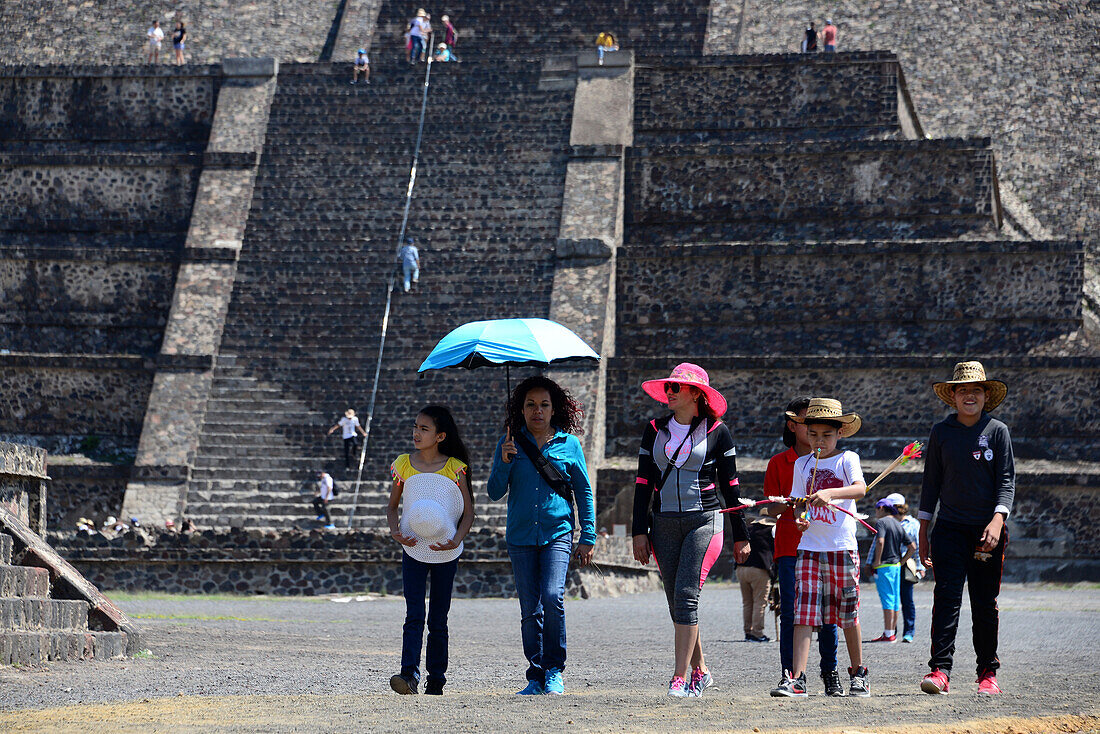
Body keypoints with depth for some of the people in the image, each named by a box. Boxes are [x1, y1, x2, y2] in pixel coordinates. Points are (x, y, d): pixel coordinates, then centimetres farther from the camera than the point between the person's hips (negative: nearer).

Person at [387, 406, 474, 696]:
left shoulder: (454, 468, -3)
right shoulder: (404, 465, 2)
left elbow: (468, 511, 1)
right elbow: (392, 506, 10)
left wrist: (456, 540, -15)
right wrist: (395, 531, -10)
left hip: (445, 552, 0)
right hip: (413, 550, 0)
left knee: (438, 620, 6)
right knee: (414, 615, -12)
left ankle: (436, 678, 13)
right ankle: (409, 674, -22)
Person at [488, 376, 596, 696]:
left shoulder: (569, 444, 5)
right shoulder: (509, 443, 7)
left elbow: (584, 492, 10)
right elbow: (495, 492, 5)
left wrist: (588, 537, 4)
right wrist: (505, 462, -13)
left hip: (558, 533, -2)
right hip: (521, 537, 2)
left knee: (552, 596, -19)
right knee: (530, 609, 2)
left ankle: (555, 671, -6)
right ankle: (536, 676, 10)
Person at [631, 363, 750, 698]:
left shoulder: (716, 432, 0)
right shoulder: (655, 430, 10)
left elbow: (730, 485, 4)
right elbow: (643, 482, 10)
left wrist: (741, 535, 6)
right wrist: (640, 531, 3)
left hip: (705, 521, -4)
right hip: (665, 524, 4)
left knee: (686, 595, -16)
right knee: (676, 603, 5)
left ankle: (681, 677, -17)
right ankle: (700, 671, 19)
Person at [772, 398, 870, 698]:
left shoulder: (847, 459, 0)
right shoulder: (802, 464, 12)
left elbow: (860, 488, -18)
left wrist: (830, 493, -35)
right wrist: (799, 518, -8)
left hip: (842, 547, -3)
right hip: (809, 547, 3)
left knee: (848, 614, 6)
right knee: (803, 613, -6)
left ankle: (858, 675, 21)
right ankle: (797, 679, -10)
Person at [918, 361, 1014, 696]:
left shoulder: (998, 431, 2)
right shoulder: (941, 432, 7)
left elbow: (1007, 480, -3)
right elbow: (931, 481, 12)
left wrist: (997, 521, -18)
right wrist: (923, 530, 10)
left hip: (987, 530, -1)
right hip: (949, 527, 1)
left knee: (985, 604, 4)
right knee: (946, 596, -11)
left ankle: (988, 673, 13)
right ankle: (940, 670, -16)